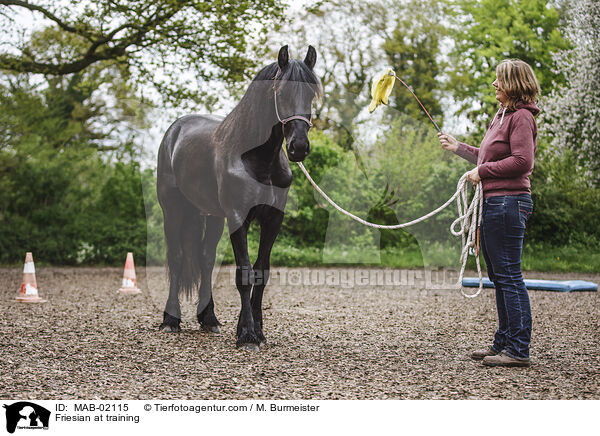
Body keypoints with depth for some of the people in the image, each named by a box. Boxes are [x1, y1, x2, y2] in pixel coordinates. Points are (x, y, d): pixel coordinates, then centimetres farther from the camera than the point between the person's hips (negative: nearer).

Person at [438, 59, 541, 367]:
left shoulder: (522, 117, -10)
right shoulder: (502, 116, 20)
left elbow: (522, 161, -21)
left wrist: (481, 172, -14)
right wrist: (458, 147, 32)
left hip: (508, 202, -10)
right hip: (493, 202, 10)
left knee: (509, 276, -9)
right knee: (498, 276, 13)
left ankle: (518, 350, -5)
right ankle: (504, 343, 21)